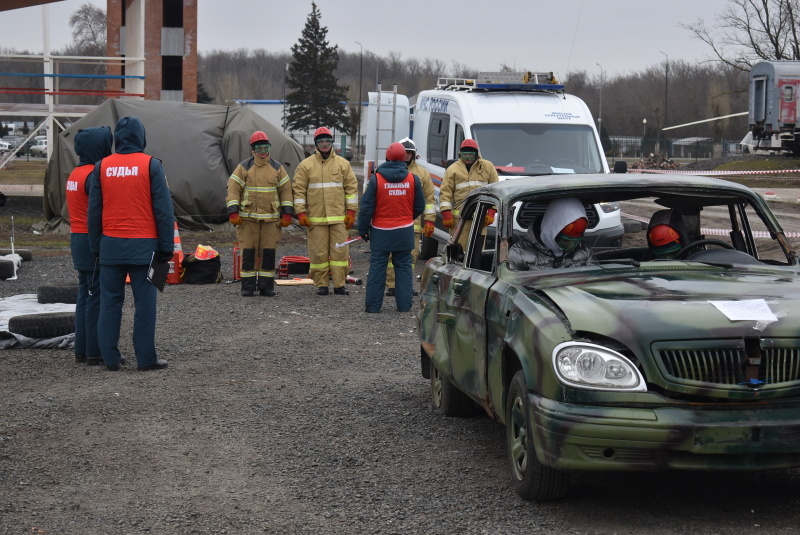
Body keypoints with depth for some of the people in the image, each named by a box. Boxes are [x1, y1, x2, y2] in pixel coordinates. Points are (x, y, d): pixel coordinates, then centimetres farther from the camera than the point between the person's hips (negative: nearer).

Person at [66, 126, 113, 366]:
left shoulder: (74, 175, 13)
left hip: (77, 239, 10)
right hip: (94, 241, -10)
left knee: (84, 296, 14)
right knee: (97, 297, -5)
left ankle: (82, 350, 17)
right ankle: (95, 352, -3)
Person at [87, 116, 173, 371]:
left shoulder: (102, 167, 6)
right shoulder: (151, 165, -4)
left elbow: (94, 210, 9)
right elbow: (163, 210, -5)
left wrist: (95, 246, 16)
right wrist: (167, 247, -1)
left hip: (111, 245, 3)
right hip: (143, 245, -3)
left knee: (110, 301, 9)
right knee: (144, 303, 0)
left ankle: (110, 357, 10)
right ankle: (146, 358, 1)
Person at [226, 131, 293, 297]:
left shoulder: (277, 168, 9)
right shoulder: (243, 168, 4)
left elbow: (286, 191, 10)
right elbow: (233, 190, 0)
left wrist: (287, 214, 3)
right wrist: (233, 212, -9)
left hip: (271, 219, 1)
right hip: (248, 218, -1)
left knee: (269, 252, 1)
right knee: (248, 252, -2)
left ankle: (266, 286, 8)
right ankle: (247, 287, 4)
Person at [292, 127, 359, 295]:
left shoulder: (343, 164, 8)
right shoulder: (306, 165, 5)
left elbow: (352, 188, 9)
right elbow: (299, 190, 4)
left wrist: (351, 212, 2)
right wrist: (300, 213, -4)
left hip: (339, 218, 1)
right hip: (315, 218, -1)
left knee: (340, 251, -1)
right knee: (318, 252, 1)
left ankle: (339, 284, 5)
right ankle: (321, 285, 10)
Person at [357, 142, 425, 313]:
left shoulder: (376, 179, -9)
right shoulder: (413, 179, -2)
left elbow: (366, 207, -6)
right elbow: (420, 206, 7)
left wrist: (363, 229, 4)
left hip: (381, 232, -2)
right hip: (404, 232, 2)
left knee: (377, 268, 4)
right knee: (404, 267, 9)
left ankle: (373, 305, 5)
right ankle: (404, 305, 9)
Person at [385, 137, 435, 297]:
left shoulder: (422, 173, 11)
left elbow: (430, 198, 12)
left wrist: (429, 220, 5)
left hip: (413, 222, 1)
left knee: (410, 256, 1)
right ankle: (392, 286, 5)